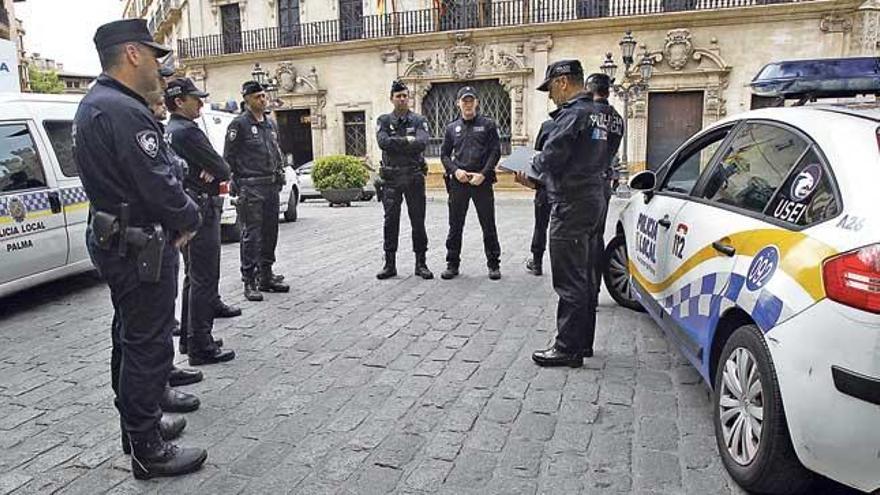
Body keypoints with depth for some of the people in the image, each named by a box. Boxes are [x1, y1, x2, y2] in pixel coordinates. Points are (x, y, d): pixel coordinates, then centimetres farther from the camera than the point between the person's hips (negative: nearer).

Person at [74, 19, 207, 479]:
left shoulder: (93, 105, 13)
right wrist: (190, 219, -6)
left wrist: (177, 217, 7)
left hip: (115, 241, 11)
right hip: (141, 248, -11)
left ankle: (138, 425, 36)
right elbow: (159, 186, -25)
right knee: (148, 346, -1)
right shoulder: (124, 112, -22)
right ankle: (148, 451, 11)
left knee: (130, 338, 20)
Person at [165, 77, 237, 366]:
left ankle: (189, 338, 28)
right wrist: (215, 173, 3)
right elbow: (223, 170, -17)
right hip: (200, 211, -11)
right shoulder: (187, 131, -16)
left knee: (193, 278, 18)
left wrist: (210, 170, -6)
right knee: (205, 280, -5)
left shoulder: (168, 132, 16)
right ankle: (201, 347, 0)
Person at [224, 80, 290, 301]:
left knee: (270, 233, 11)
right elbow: (228, 157, -7)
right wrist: (238, 183, -10)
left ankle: (266, 276, 21)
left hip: (272, 186, 8)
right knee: (251, 234, -6)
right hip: (251, 188, -7)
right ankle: (249, 282, -1)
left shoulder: (270, 124, 17)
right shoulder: (239, 124, -5)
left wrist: (280, 176, 14)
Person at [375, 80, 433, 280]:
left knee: (418, 221, 3)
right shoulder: (384, 121, 7)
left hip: (414, 176, 0)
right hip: (391, 178, 0)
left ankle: (421, 263, 12)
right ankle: (390, 264, 11)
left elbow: (422, 143, -13)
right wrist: (407, 141, -11)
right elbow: (383, 142, -11)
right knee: (390, 221, 3)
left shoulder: (419, 121, 6)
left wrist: (396, 144, -10)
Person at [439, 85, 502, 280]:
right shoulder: (452, 127, 12)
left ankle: (493, 264, 14)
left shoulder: (488, 124, 4)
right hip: (458, 182, 2)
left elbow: (495, 151, -1)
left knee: (488, 225, 3)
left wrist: (483, 174, -12)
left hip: (482, 182, -2)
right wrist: (455, 171, -6)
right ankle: (452, 264, 16)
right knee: (455, 225, 6)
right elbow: (444, 154, 12)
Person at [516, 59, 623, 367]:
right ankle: (583, 342, 26)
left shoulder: (574, 113, -15)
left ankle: (568, 348, 3)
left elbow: (551, 156, -19)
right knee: (585, 277, 16)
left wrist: (530, 175, 2)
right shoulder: (600, 115, 15)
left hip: (572, 204, -10)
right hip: (594, 199, 10)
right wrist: (540, 176, 12)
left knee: (569, 281, -4)